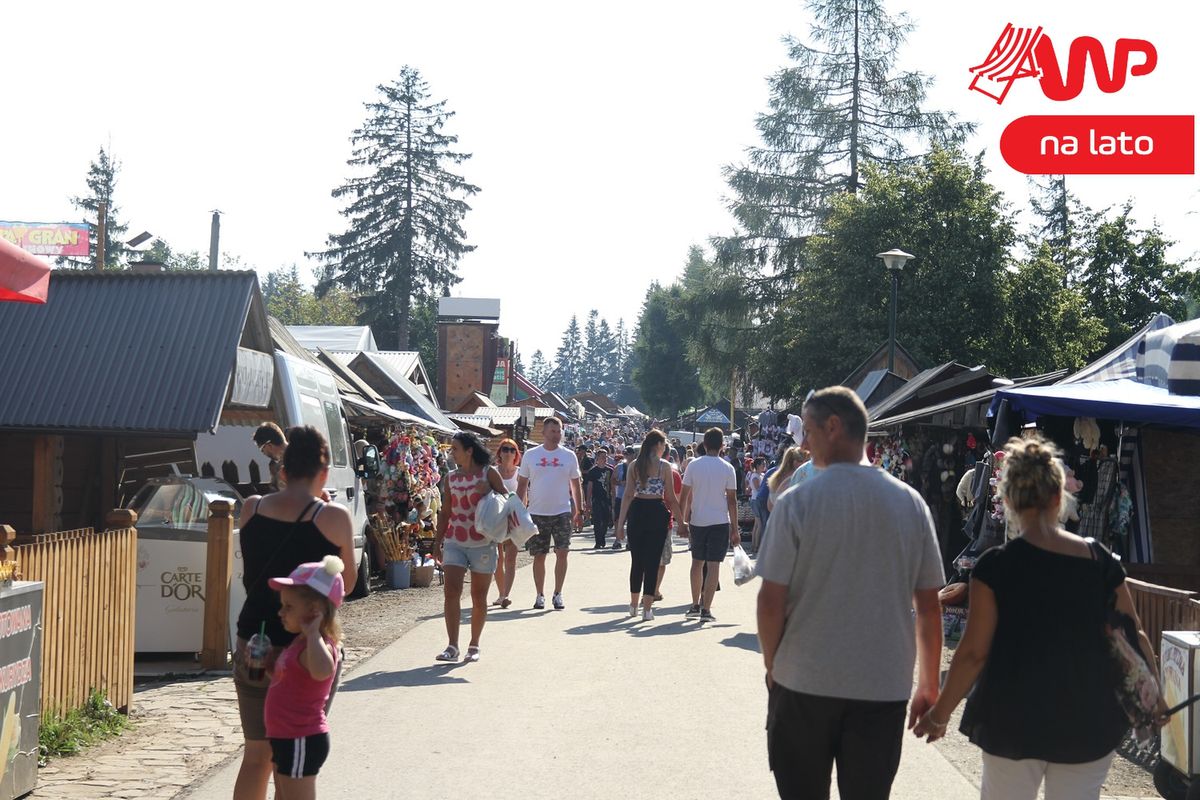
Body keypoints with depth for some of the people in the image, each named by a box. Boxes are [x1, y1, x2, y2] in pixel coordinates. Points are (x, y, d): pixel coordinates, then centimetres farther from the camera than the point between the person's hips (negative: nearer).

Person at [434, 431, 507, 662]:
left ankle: (474, 645, 17)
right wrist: (437, 543, 10)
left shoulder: (489, 473, 0)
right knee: (451, 591, -11)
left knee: (479, 597, 5)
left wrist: (488, 492, -16)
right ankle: (452, 646, -10)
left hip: (482, 543, -2)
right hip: (454, 542, 2)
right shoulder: (450, 478, 9)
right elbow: (445, 513, 13)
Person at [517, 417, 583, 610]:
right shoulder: (531, 455, 2)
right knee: (539, 556, 6)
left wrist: (579, 511, 9)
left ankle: (558, 594, 6)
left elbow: (575, 486, 11)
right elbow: (522, 485, 7)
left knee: (562, 553, -5)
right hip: (537, 513, 0)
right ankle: (540, 595, 17)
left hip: (562, 512, 0)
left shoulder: (569, 456, 4)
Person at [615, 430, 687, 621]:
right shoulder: (664, 466, -5)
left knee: (636, 560, 15)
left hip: (637, 512, 3)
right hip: (657, 512, -3)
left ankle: (634, 604, 26)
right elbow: (671, 498, -4)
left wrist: (621, 521, 2)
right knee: (652, 561, 2)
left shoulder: (634, 466, 3)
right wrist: (681, 521, 3)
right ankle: (647, 608, 0)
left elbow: (628, 495, 0)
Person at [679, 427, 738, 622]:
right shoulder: (727, 468, -5)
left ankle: (695, 605, 23)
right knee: (713, 564, -1)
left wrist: (684, 520, 12)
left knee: (697, 562, 16)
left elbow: (684, 495, 1)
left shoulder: (693, 465, -1)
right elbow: (732, 500, -4)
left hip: (697, 521, 2)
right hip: (720, 522, -2)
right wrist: (735, 529, 1)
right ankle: (706, 608, -5)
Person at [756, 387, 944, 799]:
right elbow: (929, 605, 2)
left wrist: (772, 665, 6)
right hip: (884, 685, 2)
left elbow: (771, 600, -10)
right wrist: (929, 686, 11)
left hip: (804, 683, -2)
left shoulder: (797, 502, -10)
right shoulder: (910, 502, -1)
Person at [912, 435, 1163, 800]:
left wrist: (940, 713, 2)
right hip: (1089, 722, 2)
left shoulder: (995, 566, -10)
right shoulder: (1101, 561, -2)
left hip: (1015, 719, -2)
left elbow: (974, 652, -10)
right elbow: (1134, 638, 6)